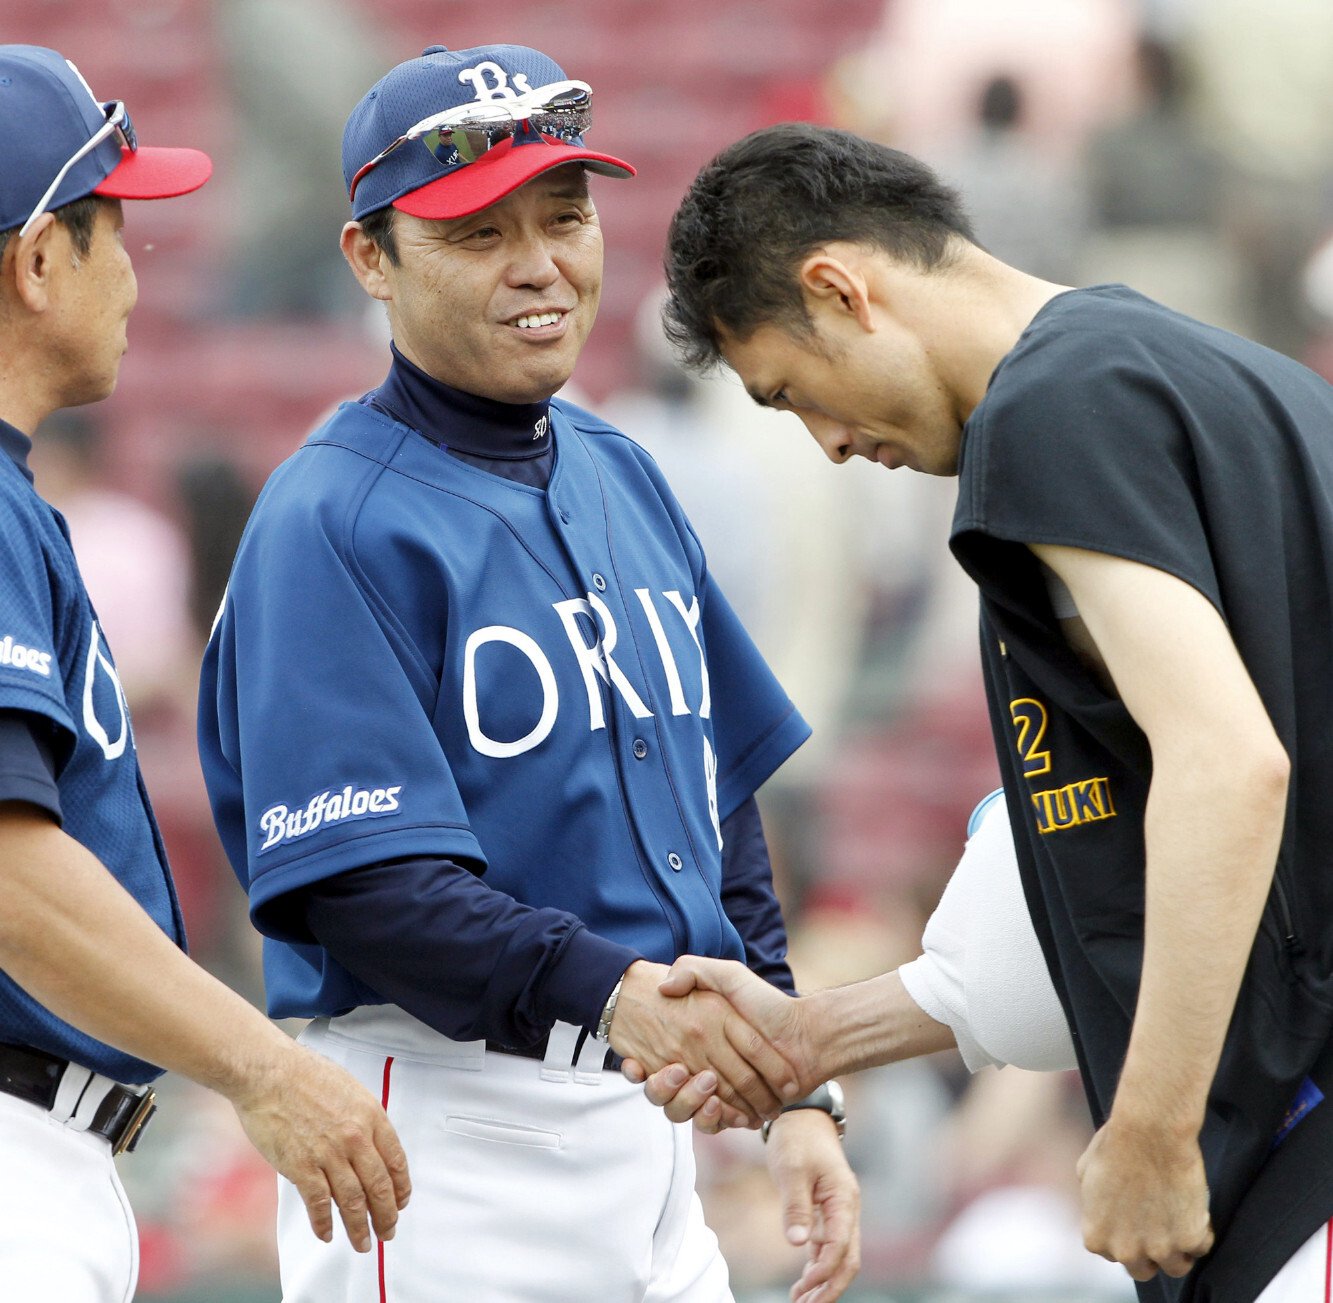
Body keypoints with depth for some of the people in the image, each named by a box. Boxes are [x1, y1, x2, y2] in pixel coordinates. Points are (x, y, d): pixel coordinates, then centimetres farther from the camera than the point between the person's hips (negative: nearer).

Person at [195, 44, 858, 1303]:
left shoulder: (621, 478, 14)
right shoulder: (331, 523, -11)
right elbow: (361, 882, -19)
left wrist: (786, 1084, 14)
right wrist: (608, 990, -32)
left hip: (644, 1114, 8)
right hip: (443, 1124, -7)